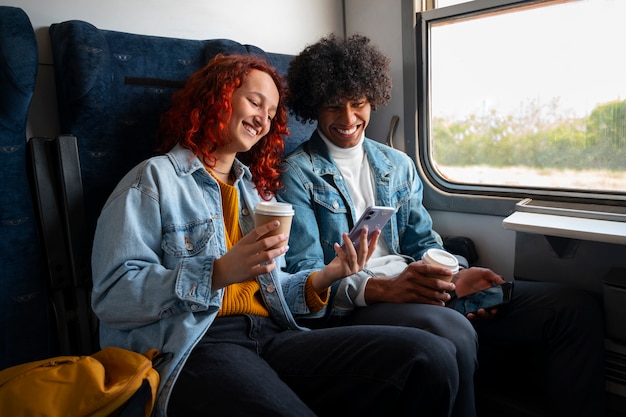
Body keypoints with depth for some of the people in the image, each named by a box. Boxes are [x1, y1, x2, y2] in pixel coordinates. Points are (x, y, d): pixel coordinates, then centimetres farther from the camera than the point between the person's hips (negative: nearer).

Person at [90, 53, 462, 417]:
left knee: (430, 355, -18)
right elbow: (111, 296, -8)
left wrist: (324, 277, 1)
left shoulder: (257, 189, 23)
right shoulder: (154, 179, 3)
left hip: (270, 337, 6)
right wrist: (219, 273, -19)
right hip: (191, 349, -5)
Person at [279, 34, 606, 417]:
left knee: (575, 308, -7)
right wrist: (383, 288, -24)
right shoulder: (297, 174, 0)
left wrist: (454, 278, -5)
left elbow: (423, 242, 18)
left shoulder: (398, 165, 19)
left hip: (417, 291, 6)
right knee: (450, 331, -39)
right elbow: (305, 276, -8)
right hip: (350, 308, -5)